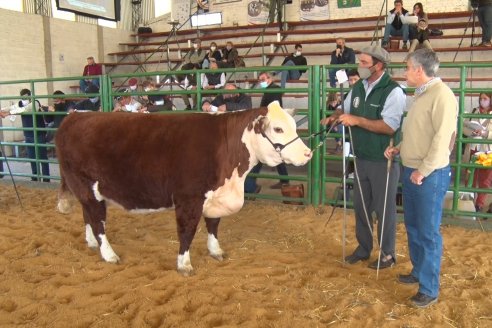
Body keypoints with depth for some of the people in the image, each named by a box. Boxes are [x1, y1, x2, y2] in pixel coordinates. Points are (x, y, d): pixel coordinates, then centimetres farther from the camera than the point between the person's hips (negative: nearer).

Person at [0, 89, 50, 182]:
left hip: (39, 134, -6)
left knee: (42, 156, -1)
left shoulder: (35, 103, -15)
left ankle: (46, 179, 5)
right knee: (31, 157, 11)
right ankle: (34, 177, 22)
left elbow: (24, 109, -31)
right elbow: (11, 108, -10)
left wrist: (8, 113, -32)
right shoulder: (20, 104, 4)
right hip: (28, 135, 6)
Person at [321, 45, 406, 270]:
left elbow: (389, 127, -24)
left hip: (384, 161, -7)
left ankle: (387, 254, 24)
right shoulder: (358, 87, 6)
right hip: (361, 158, 7)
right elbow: (346, 109, 19)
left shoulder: (393, 91, -16)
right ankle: (363, 248, 33)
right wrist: (334, 117, -3)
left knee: (384, 208, 6)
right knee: (360, 206, 16)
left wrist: (356, 120, -26)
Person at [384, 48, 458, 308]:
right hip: (410, 170, 9)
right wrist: (398, 148, 8)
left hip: (430, 175, -9)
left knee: (428, 232, -1)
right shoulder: (421, 94, 13)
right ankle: (418, 271, 35)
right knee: (413, 226, 19)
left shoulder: (442, 95, -16)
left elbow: (442, 139, -22)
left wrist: (423, 171, -19)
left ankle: (429, 289, 11)